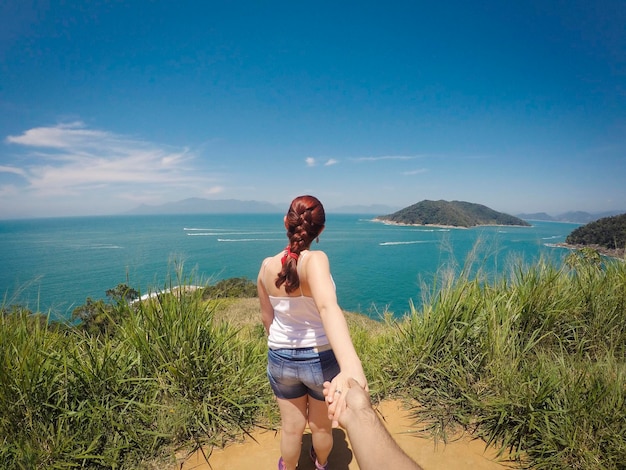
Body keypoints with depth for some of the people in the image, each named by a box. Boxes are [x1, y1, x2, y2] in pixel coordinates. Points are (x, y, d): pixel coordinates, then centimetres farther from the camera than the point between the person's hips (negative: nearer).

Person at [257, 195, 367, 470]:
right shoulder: (314, 260, -27)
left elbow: (267, 318, 2)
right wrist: (351, 366, -60)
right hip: (321, 357, -2)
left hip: (280, 357, 3)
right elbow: (328, 307, -47)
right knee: (322, 425, 28)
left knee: (291, 428, 27)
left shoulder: (267, 266, -12)